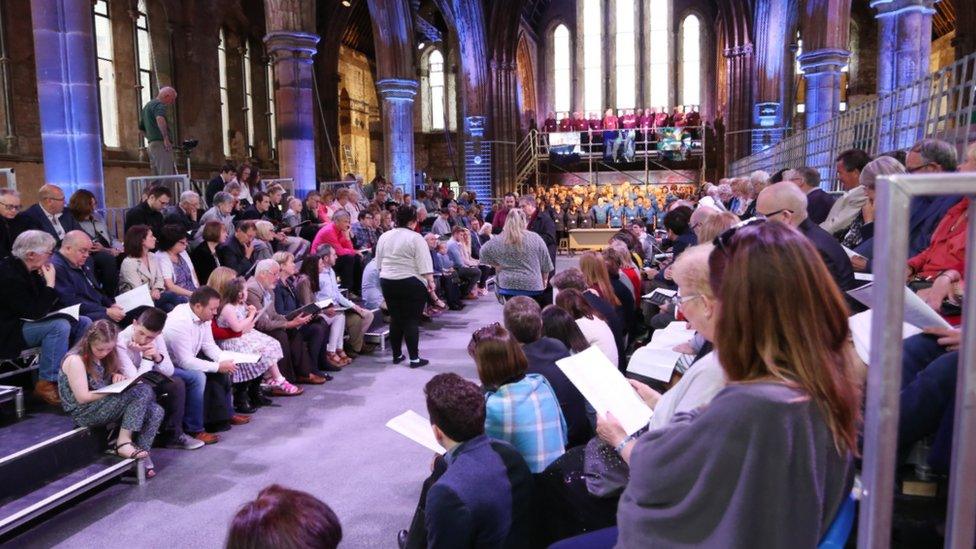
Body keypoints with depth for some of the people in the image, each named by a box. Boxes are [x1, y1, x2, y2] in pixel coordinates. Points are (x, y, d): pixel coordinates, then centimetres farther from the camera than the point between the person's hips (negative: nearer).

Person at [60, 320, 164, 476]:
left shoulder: (103, 355, 9)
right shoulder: (75, 360, -16)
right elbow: (82, 397, -18)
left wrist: (117, 376, 1)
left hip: (104, 405, 8)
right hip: (84, 412, -8)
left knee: (155, 411, -15)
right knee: (142, 391, -27)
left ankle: (141, 455, -15)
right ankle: (123, 442, -20)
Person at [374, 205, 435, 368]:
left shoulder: (384, 237, 9)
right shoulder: (416, 238, -9)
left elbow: (379, 263, 15)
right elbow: (424, 264, -14)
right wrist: (430, 281, -8)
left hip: (387, 282, 6)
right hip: (411, 284, -5)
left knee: (395, 319, 14)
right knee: (411, 321, -2)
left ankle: (396, 355, 20)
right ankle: (414, 358, 0)